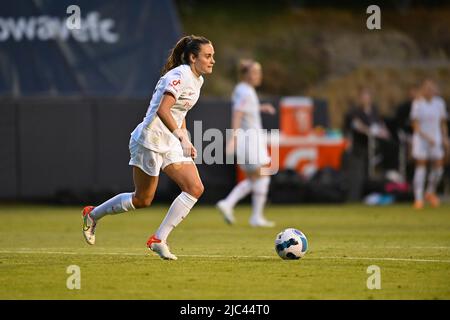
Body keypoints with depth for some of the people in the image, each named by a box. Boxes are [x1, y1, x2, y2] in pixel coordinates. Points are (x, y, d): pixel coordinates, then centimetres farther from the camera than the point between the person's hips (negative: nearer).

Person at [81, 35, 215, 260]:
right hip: (150, 140, -9)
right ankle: (93, 214, 20)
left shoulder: (197, 79, 11)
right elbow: (162, 110, -29)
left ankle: (159, 240, 1)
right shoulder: (179, 76, -18)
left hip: (170, 144, 9)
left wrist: (186, 141, 13)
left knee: (195, 188, -6)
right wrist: (182, 138, -32)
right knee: (142, 199, 0)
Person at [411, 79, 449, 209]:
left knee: (438, 167, 1)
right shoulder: (417, 104, -7)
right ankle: (418, 198, -5)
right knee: (420, 166, -7)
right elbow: (416, 126, -10)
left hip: (436, 139, 4)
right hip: (421, 139, -4)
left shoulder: (439, 103, 6)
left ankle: (430, 193, 24)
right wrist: (427, 137, -19)